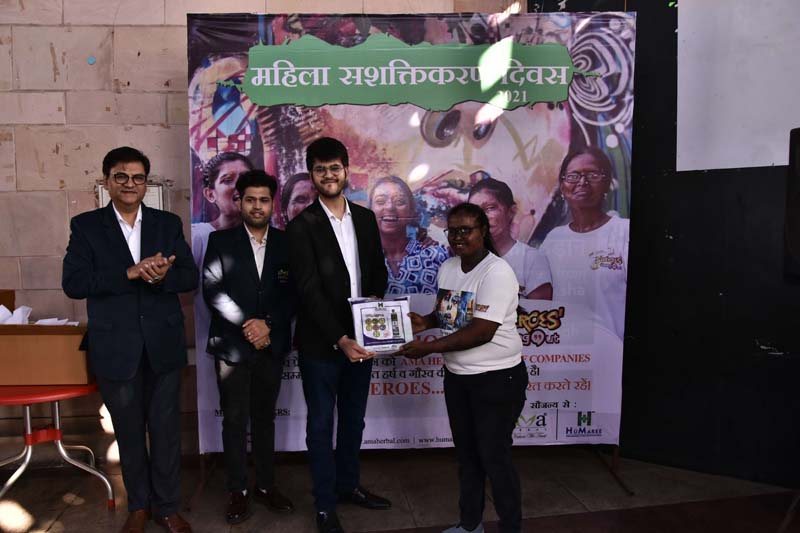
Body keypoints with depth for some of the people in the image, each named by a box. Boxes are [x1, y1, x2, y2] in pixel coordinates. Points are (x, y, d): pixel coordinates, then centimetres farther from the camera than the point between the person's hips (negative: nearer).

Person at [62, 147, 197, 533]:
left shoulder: (168, 223, 4)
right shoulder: (85, 225, 0)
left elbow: (191, 277, 0)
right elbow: (72, 282, -11)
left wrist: (163, 276, -23)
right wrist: (130, 273, -22)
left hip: (163, 345, 1)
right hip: (116, 348, 0)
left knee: (166, 430, 10)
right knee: (129, 432, 16)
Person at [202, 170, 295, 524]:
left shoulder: (286, 243, 5)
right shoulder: (220, 240, 0)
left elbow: (293, 293, 1)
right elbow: (212, 290, -8)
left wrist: (267, 325, -13)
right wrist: (248, 324, -15)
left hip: (272, 346, 2)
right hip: (232, 345, -2)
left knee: (265, 418, 12)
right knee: (235, 421, 5)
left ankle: (266, 485, 24)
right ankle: (238, 491, 17)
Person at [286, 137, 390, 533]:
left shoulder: (365, 218, 6)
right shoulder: (302, 226, -10)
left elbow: (378, 269, 13)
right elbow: (310, 291, -17)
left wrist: (376, 300, -8)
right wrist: (339, 340, -23)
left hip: (360, 338, 5)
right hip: (321, 343, -5)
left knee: (353, 419, 19)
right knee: (321, 425, 9)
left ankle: (348, 485, 38)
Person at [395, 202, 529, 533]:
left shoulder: (497, 272, -20)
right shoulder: (447, 268, 4)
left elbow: (482, 331, -26)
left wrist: (428, 348, -25)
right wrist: (426, 321, -4)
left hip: (497, 378, -8)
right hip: (457, 376, 8)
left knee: (494, 456, 3)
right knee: (466, 453, 19)